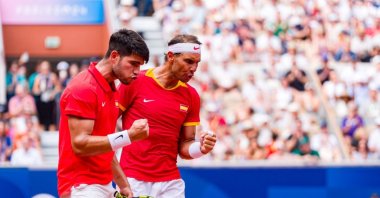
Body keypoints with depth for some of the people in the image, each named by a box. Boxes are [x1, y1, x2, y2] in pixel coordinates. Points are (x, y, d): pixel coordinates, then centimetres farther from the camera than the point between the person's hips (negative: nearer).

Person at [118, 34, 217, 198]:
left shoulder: (191, 96, 6)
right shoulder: (135, 83, -6)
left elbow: (184, 147, 12)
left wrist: (200, 147, -12)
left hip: (171, 183, 4)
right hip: (133, 179, -4)